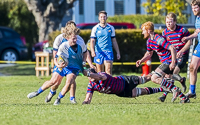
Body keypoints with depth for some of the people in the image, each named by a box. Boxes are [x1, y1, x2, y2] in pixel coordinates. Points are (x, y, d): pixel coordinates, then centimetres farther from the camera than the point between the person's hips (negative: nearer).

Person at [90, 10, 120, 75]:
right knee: (99, 72, 5)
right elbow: (92, 41, -2)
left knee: (108, 71, -12)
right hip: (98, 52, 0)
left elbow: (114, 41, 14)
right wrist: (92, 51, -19)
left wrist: (118, 52, 11)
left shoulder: (111, 28, 8)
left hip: (108, 52, 0)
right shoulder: (95, 28, 3)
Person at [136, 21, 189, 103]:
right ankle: (184, 98, 15)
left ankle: (174, 89, -17)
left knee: (154, 78, -18)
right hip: (165, 62, 10)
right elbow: (149, 53, 25)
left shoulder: (159, 39, -20)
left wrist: (173, 63, -28)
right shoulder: (149, 41, 11)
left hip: (168, 62, -10)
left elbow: (172, 49, -25)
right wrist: (141, 61, 8)